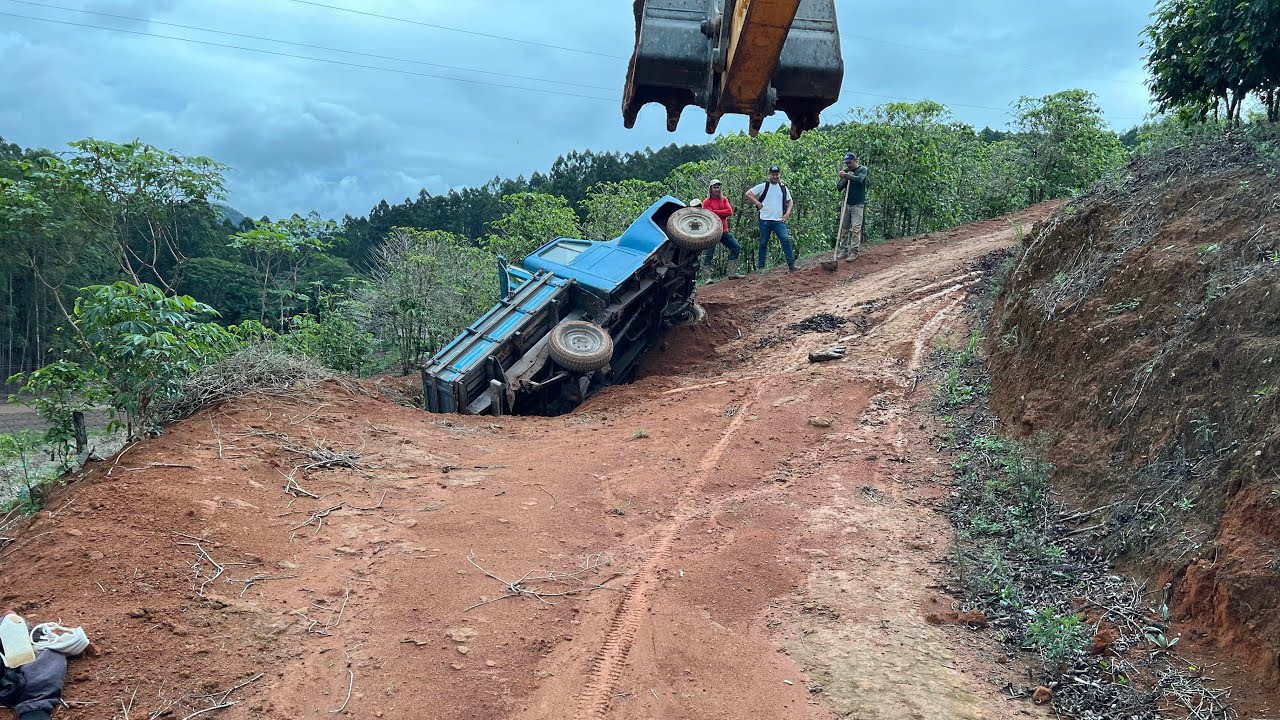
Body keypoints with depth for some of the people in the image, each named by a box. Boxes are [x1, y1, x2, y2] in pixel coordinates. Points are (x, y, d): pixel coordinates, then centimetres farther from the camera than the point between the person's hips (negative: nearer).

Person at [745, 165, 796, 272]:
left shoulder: (783, 188, 12)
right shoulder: (763, 186, 2)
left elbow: (790, 201, 23)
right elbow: (748, 194, 3)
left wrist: (787, 213, 7)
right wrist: (758, 203, -5)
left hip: (779, 220, 1)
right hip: (765, 220, -1)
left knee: (786, 240, -13)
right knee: (763, 243, 5)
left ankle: (791, 264, -14)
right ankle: (760, 266, 13)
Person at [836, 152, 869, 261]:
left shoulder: (862, 169, -4)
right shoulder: (846, 171, 7)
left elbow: (859, 179, -26)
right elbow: (839, 188, 4)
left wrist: (846, 175, -28)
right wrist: (846, 178, -11)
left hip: (858, 204, -4)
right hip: (847, 203, 4)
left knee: (855, 229, -9)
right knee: (844, 228, 5)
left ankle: (853, 252, -8)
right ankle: (843, 250, 10)